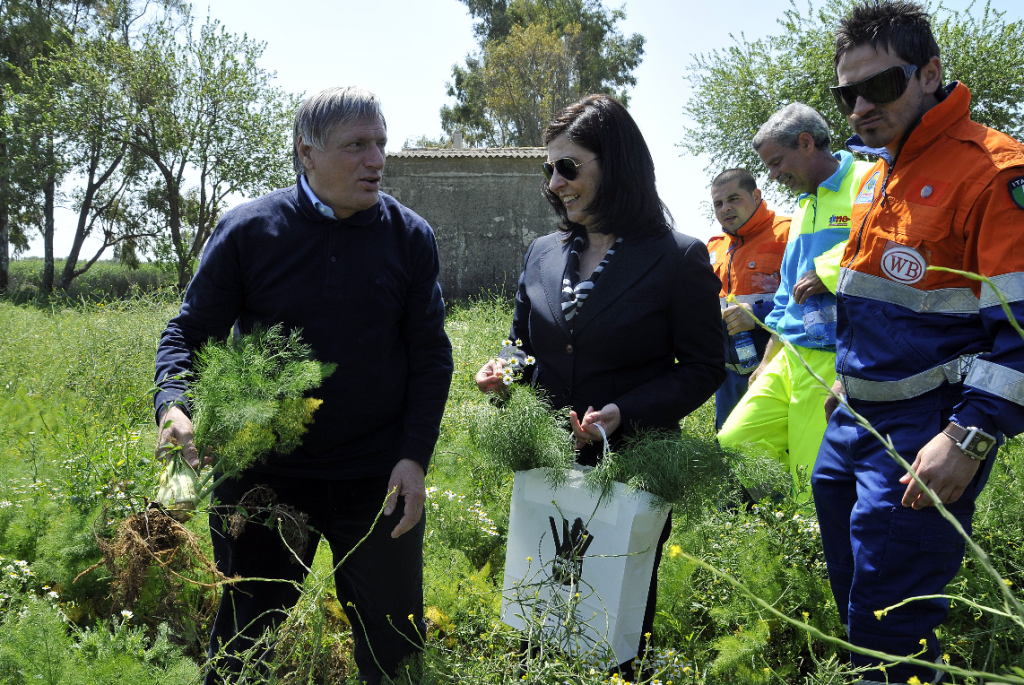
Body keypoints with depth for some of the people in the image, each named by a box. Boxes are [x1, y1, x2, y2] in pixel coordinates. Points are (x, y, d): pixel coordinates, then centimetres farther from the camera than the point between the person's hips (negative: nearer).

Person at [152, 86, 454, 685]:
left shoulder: (411, 237, -1)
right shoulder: (248, 231, -5)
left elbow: (430, 353, 2)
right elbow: (190, 332, 1)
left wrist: (415, 455, -7)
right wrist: (173, 404, -20)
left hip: (378, 480, 1)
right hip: (263, 474, 0)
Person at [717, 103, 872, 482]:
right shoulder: (805, 206, 24)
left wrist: (829, 272, -16)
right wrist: (767, 362, 28)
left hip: (836, 364, -8)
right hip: (789, 360, 9)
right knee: (727, 450, -1)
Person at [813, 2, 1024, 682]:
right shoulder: (876, 176, 14)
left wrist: (970, 438, -23)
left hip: (924, 439, -8)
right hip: (854, 422, 9)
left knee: (890, 629, -3)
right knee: (850, 593, 19)